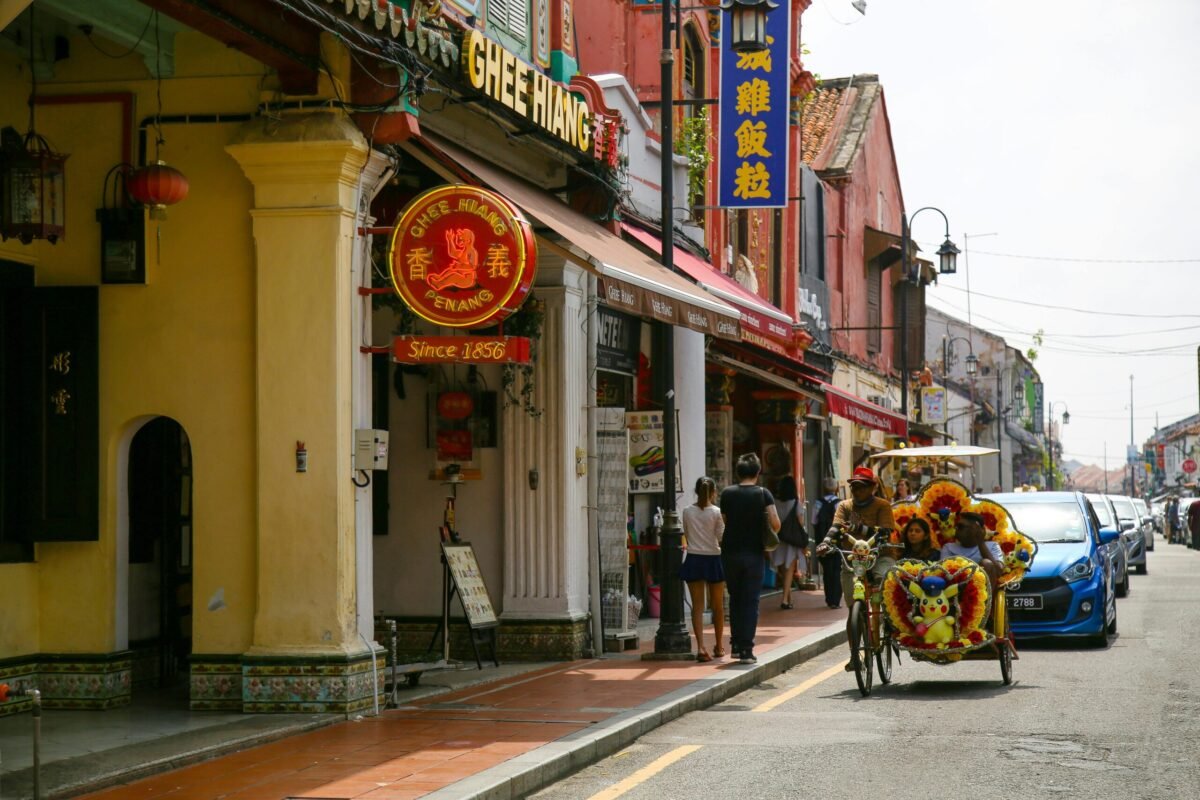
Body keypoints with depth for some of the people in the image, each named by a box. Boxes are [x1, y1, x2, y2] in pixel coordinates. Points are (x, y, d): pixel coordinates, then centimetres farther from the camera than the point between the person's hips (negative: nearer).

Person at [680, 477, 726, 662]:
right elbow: (722, 538, -8)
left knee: (697, 605, 1)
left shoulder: (687, 512, -1)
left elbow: (686, 534, 9)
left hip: (694, 559, 2)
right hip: (713, 559, -2)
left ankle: (701, 647, -14)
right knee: (717, 606, 13)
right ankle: (718, 647, 24)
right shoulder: (716, 513, -9)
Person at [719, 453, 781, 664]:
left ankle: (736, 644, 16)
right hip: (753, 552, -2)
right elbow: (775, 524, -12)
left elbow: (724, 520, 4)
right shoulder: (763, 494, -5)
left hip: (730, 552, 2)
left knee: (735, 598, 16)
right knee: (750, 601, 2)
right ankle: (746, 649, -3)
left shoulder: (727, 494, 1)